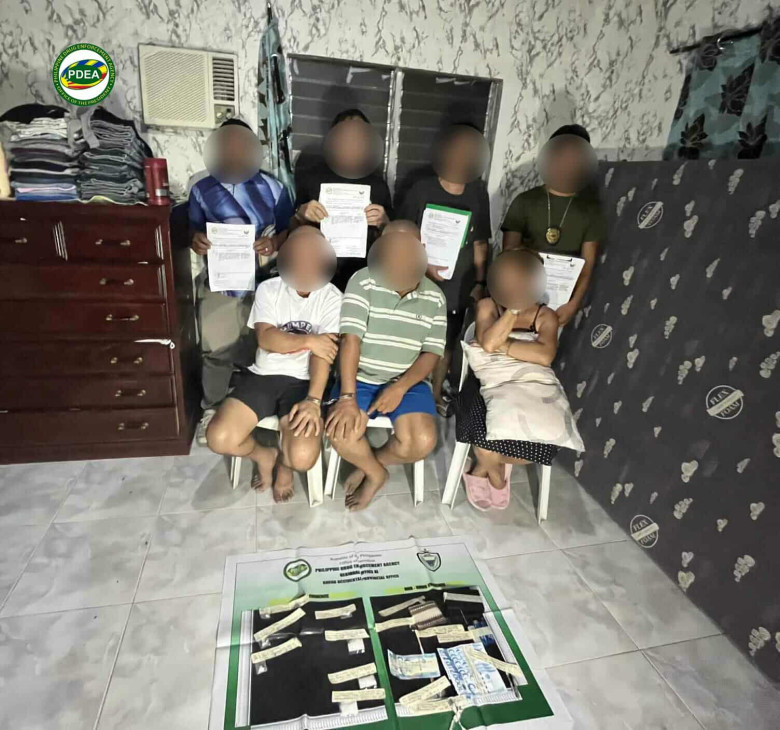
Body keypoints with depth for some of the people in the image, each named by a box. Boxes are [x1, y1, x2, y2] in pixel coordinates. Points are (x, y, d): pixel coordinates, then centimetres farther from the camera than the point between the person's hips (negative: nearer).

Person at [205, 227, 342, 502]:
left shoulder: (331, 297, -3)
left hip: (303, 381, -2)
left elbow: (324, 351, -14)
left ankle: (284, 462, 16)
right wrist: (308, 340, -19)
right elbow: (265, 338, -10)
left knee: (302, 458, -25)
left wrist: (313, 400, -25)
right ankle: (264, 455, 16)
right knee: (219, 438, -19)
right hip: (263, 376, 2)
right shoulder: (268, 289, 2)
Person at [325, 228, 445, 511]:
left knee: (422, 443, -23)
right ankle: (376, 473, 9)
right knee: (340, 432, -26)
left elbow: (431, 354, -2)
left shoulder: (434, 298, -1)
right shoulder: (363, 282, -9)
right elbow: (351, 340, -16)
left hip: (408, 383, 1)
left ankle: (369, 465, 11)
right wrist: (348, 397, -24)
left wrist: (399, 388, -19)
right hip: (361, 378, -1)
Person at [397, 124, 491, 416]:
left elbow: (479, 243, 7)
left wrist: (479, 282, 5)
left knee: (446, 345, 16)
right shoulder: (422, 190, -10)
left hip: (459, 286, 3)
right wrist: (424, 265, -19)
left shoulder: (478, 194, 0)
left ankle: (436, 392, 38)